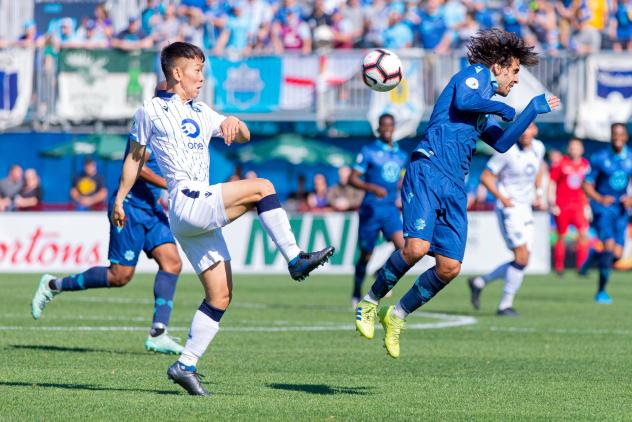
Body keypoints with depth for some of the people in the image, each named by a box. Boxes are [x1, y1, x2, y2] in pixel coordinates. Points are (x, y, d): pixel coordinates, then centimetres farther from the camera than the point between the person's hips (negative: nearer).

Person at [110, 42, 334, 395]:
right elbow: (134, 158, 14)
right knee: (261, 188, -19)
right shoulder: (151, 112, 7)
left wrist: (234, 123, -2)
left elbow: (244, 137, 20)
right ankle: (295, 259, -18)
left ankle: (186, 365, 3)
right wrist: (119, 199, 13)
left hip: (203, 214, 7)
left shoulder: (201, 113, 24)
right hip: (186, 204, -7)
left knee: (221, 296, 1)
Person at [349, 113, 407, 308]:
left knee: (403, 246, -20)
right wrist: (373, 188, -21)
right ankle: (356, 295, 22)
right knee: (366, 255, 3)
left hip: (391, 210, 4)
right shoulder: (368, 152, -3)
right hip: (371, 210, -4)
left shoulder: (401, 156, 13)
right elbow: (352, 179, -8)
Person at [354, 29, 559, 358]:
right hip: (429, 170, -9)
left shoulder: (485, 108, 30)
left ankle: (398, 315, 14)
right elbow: (461, 101, -14)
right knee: (417, 247, -24)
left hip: (455, 186, 9)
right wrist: (500, 108, 0)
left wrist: (533, 111, 31)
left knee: (450, 267, -4)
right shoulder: (477, 73, 5)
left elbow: (501, 143, 29)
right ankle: (370, 303, -5)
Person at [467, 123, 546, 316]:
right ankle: (505, 305, -5)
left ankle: (479, 282, 22)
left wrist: (539, 193, 16)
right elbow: (486, 177, -10)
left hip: (525, 209, 7)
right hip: (509, 208, -7)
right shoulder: (507, 151, -15)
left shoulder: (538, 148, 4)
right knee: (522, 258, -15)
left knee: (522, 261, 6)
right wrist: (501, 197, -21)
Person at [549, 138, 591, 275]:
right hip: (562, 206, -3)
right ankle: (559, 267, 15)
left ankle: (581, 266, -7)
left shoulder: (585, 165, 8)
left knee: (584, 233, -12)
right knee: (561, 237, 3)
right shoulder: (560, 164, -2)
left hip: (579, 205, 3)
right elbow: (551, 184, 0)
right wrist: (552, 204, -6)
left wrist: (587, 205, 16)